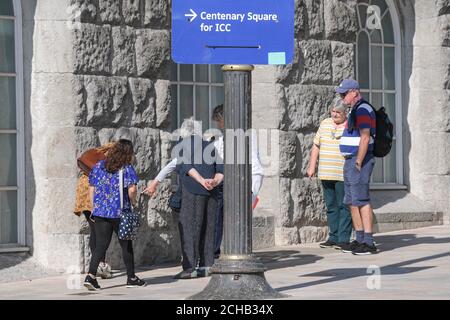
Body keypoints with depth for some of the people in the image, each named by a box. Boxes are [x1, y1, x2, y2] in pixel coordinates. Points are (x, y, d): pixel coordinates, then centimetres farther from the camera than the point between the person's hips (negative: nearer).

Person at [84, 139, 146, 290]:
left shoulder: (99, 166, 8)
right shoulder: (127, 169, -7)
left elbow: (91, 188, 9)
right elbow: (132, 189, -18)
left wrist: (95, 206, 16)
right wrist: (133, 202, 1)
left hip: (100, 211, 4)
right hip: (120, 212, -4)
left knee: (101, 245, 5)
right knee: (126, 245, 11)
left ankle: (91, 275, -10)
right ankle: (131, 278, 20)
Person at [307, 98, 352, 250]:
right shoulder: (325, 124, 14)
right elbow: (316, 145, 19)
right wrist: (312, 166, 14)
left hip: (343, 174, -5)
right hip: (326, 174, 6)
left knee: (343, 206, -5)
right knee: (331, 206, 9)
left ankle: (344, 239, -3)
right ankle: (333, 237, 14)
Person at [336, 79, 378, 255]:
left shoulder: (362, 110, -13)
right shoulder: (356, 110, 19)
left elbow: (365, 138, -21)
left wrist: (358, 163, -21)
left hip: (359, 161, -11)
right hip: (350, 161, 11)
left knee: (361, 201, -12)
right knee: (352, 202, 11)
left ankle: (369, 243, -12)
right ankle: (359, 240, 16)